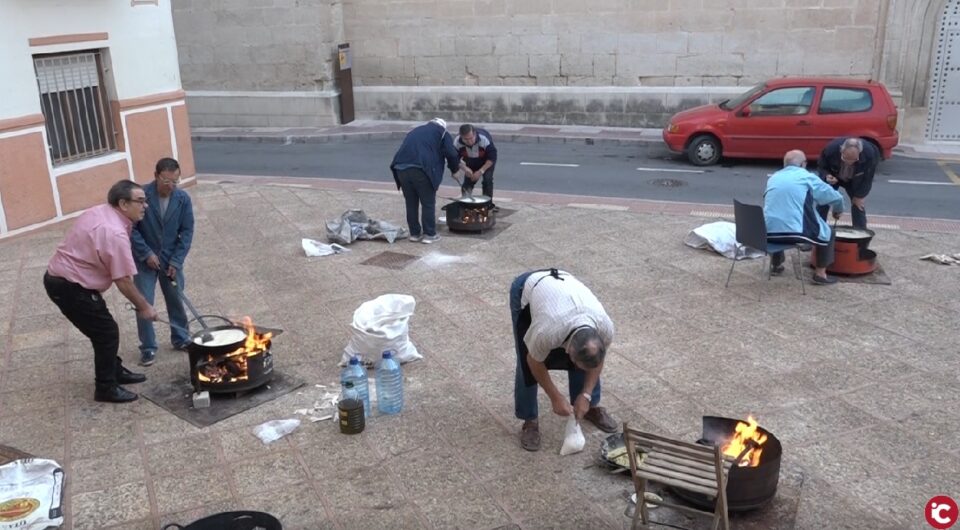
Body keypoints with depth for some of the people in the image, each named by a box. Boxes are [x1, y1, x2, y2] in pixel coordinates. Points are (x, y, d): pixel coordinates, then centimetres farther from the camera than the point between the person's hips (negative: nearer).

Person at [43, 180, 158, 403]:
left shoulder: (98, 212, 5)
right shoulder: (115, 234, -25)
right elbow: (123, 282, -21)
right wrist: (143, 307, -9)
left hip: (59, 276, 10)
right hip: (69, 287, -10)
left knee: (103, 330, 20)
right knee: (106, 332, -1)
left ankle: (115, 372, 34)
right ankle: (106, 388, 10)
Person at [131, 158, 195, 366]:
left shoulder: (183, 199, -10)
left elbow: (187, 231, -5)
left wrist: (176, 261, -10)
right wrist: (146, 253, -17)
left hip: (171, 259, 3)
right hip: (144, 259, -3)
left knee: (176, 300, 12)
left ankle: (181, 339, 29)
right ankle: (148, 348, 11)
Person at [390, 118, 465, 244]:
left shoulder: (415, 131, 33)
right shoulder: (441, 132, 15)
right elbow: (451, 154, 4)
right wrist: (455, 170, 20)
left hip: (401, 168, 5)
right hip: (421, 169, -5)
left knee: (411, 203, 15)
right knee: (428, 203, 7)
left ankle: (415, 233, 21)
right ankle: (429, 234, 10)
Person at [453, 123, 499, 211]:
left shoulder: (484, 139, -40)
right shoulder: (457, 142, -31)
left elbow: (492, 158, -29)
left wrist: (481, 171, -34)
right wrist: (464, 168, -32)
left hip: (486, 162, -3)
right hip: (470, 162, 3)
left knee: (487, 180, -17)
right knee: (467, 181, -4)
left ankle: (488, 204, -2)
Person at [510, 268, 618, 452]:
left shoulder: (605, 328, -31)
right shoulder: (547, 331, -43)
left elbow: (597, 361, -8)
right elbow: (535, 363, -20)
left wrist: (586, 395, -9)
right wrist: (556, 397, -12)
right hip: (525, 290, -4)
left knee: (586, 360, -1)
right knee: (526, 364, -10)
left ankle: (591, 406, 22)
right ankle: (529, 420, 8)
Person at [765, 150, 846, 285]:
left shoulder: (773, 178, 15)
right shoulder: (808, 177, 3)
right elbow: (836, 198, 12)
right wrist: (837, 211, 36)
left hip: (769, 232, 4)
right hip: (795, 232, -4)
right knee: (828, 233, 20)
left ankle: (776, 265, 46)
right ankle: (820, 274, 20)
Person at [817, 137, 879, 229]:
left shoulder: (870, 153, -37)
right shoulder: (831, 149, -39)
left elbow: (868, 177, -19)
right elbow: (821, 166, -18)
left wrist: (860, 195, -15)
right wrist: (826, 176, -40)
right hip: (832, 177, 0)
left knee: (858, 204, -5)